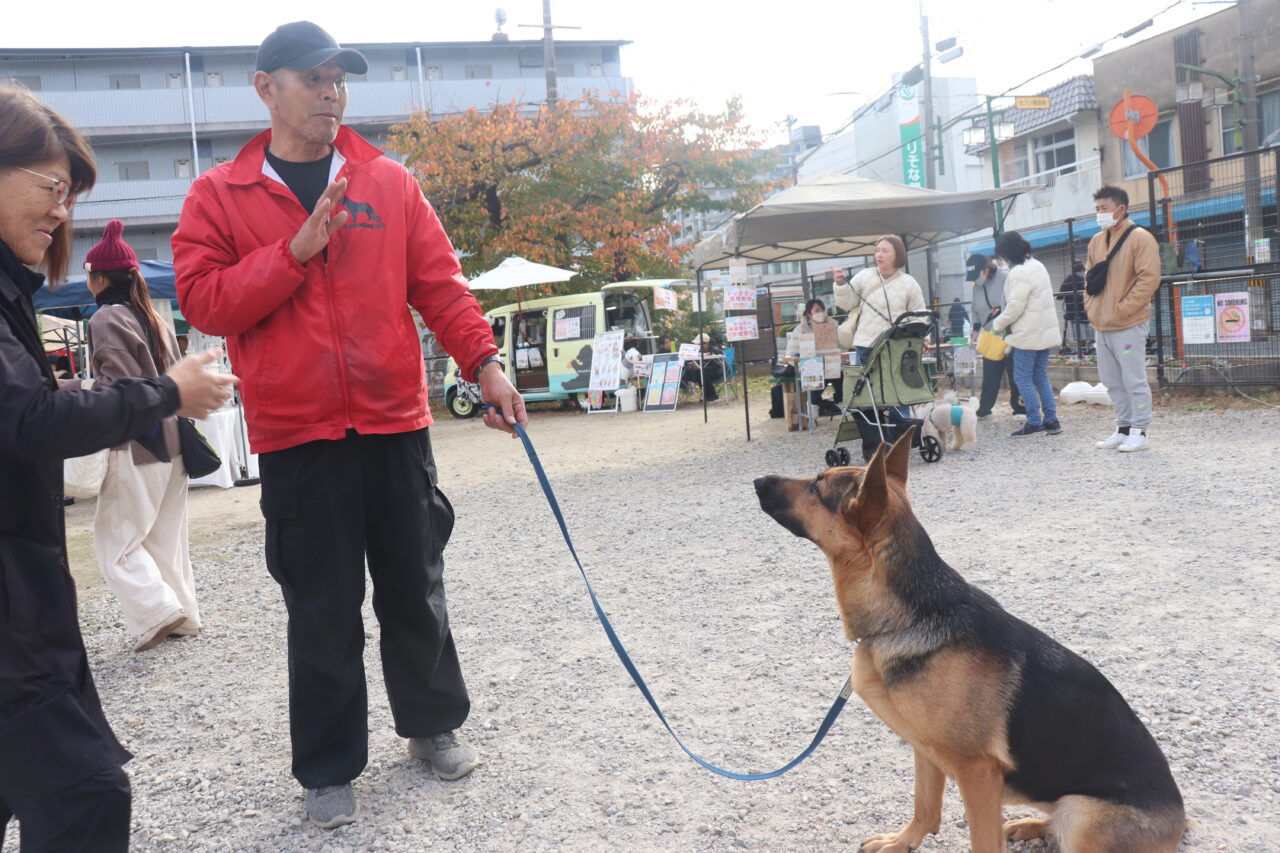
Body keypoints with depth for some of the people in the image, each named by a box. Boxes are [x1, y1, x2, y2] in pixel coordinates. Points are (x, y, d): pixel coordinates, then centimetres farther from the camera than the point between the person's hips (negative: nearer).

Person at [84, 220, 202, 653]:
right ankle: (184, 615, 18)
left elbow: (117, 386, -18)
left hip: (134, 450, -8)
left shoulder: (105, 320, -11)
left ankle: (158, 611, -8)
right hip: (169, 444, 8)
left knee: (115, 537, 0)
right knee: (165, 536, 14)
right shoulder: (154, 319, 13)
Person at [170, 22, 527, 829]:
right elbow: (202, 301, -6)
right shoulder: (219, 195, 3)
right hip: (295, 436, -1)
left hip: (395, 424, 2)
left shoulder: (389, 181, 7)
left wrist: (483, 360, -11)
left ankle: (434, 723, 35)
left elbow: (439, 283, 2)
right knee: (323, 608, 6)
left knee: (417, 587, 13)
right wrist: (296, 249, -15)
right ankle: (329, 769, 23)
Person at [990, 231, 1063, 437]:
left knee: (1023, 377, -2)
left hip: (1028, 335, -9)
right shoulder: (1038, 266, 12)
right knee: (1041, 376, 13)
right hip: (1045, 331, 9)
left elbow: (1015, 307, -20)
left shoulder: (1019, 273, -18)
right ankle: (1051, 419, 12)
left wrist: (997, 324, -4)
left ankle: (1034, 421, -2)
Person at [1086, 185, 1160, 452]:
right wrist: (1090, 305, 8)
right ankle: (1124, 428, 21)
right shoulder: (1097, 241, 13)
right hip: (1101, 325, 7)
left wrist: (1122, 309, -16)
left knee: (1134, 380, -3)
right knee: (1112, 382, 12)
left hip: (1129, 324, -7)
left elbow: (1149, 279, -14)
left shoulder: (1140, 238, -8)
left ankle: (1139, 431, 5)